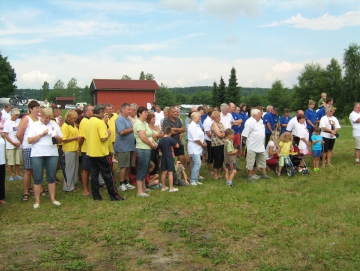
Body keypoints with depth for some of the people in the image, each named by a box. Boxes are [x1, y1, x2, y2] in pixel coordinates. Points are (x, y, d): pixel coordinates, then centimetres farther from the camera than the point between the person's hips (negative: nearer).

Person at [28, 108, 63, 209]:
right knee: (37, 178, 3)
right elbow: (29, 140, -4)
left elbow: (61, 140, 12)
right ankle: (37, 201, 12)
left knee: (51, 177, 8)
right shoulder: (35, 125, 2)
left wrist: (57, 137, -10)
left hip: (52, 154, 2)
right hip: (37, 155, -2)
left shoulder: (54, 125, 10)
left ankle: (52, 198, 18)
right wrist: (41, 134, -13)